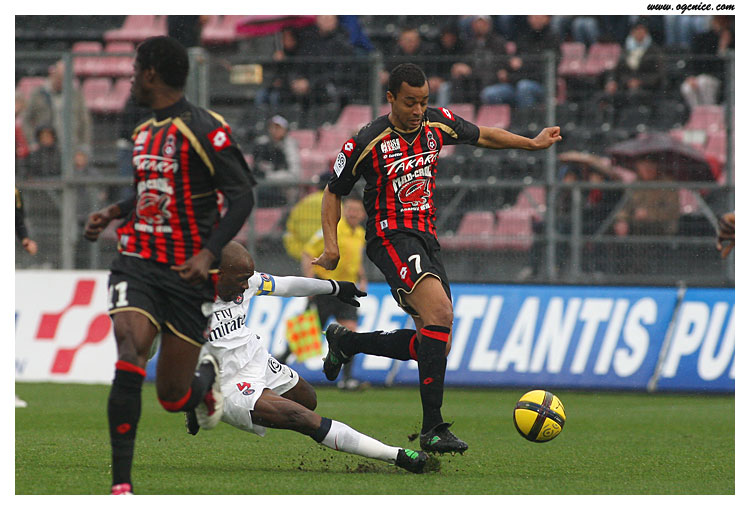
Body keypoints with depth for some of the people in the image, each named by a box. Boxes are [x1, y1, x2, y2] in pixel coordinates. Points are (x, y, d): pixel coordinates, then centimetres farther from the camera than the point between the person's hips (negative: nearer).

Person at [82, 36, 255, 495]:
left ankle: (207, 379, 41)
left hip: (187, 273, -5)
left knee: (174, 397, 2)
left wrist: (209, 253, -23)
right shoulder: (145, 133, 13)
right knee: (129, 364, -20)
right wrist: (113, 212, 15)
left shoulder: (203, 130, -12)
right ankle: (121, 484, -20)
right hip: (137, 264, 5)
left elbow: (242, 195, -14)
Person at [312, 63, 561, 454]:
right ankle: (432, 428, -29)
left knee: (435, 344, 5)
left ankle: (345, 342, 27)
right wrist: (331, 245, -10)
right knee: (440, 312, -29)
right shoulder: (366, 143, -11)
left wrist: (532, 143, 18)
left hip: (426, 238, 7)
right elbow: (334, 192, 1)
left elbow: (483, 136, 22)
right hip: (391, 236, -7)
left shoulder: (438, 124, 3)